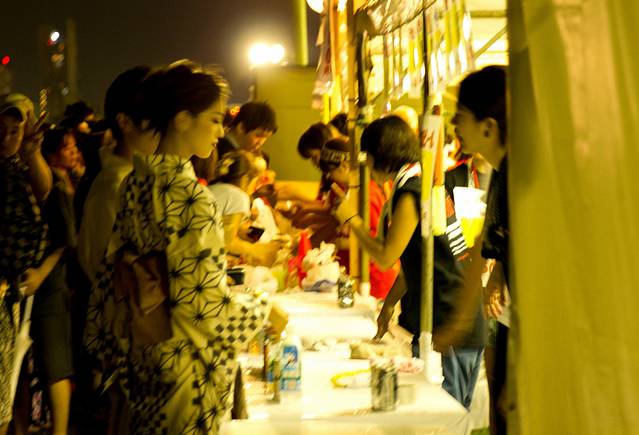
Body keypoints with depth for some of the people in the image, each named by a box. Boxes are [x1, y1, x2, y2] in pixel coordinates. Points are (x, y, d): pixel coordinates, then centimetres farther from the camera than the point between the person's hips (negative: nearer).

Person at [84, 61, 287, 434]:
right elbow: (207, 301, -23)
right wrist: (267, 312, -8)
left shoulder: (136, 180, 2)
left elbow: (117, 265, 9)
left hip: (142, 349, 8)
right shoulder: (191, 196, -23)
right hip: (189, 362, -8)